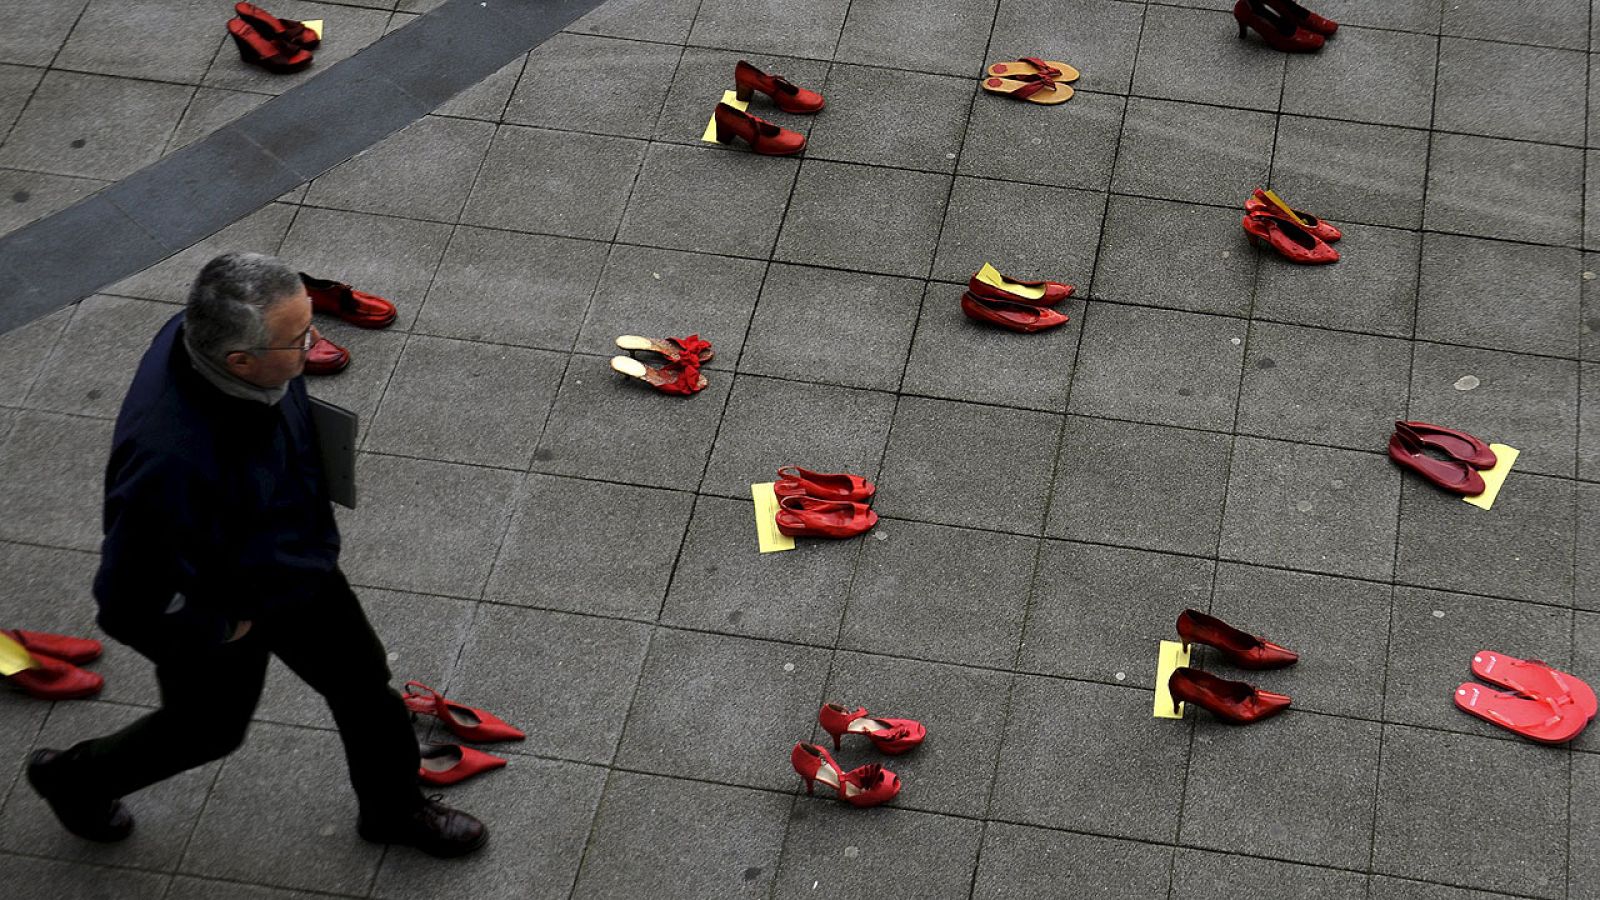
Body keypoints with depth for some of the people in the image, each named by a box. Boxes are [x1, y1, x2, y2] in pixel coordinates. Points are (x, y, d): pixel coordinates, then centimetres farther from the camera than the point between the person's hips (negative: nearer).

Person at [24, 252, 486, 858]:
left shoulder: (209, 334, -22)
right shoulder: (170, 459, -47)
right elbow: (130, 604, -35)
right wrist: (221, 628, -19)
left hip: (294, 566, 7)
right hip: (217, 615, -6)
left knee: (364, 682, 22)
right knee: (208, 729, 22)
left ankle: (394, 809, 51)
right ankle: (73, 779, 52)